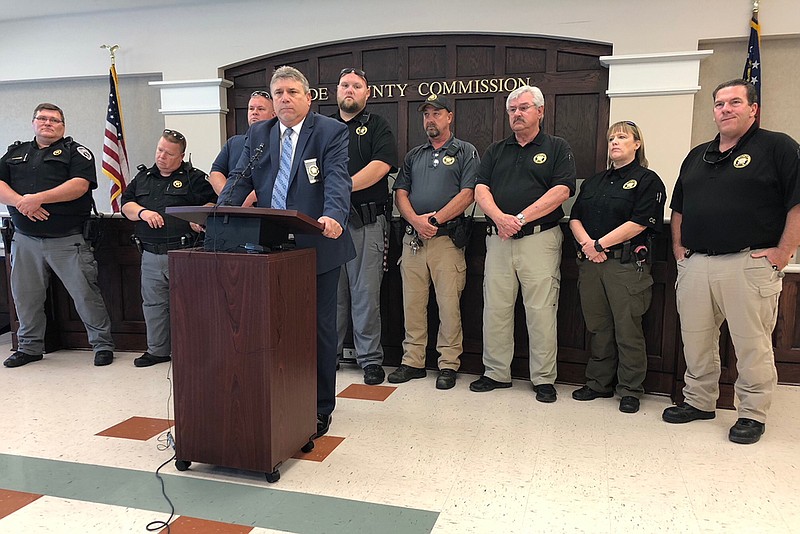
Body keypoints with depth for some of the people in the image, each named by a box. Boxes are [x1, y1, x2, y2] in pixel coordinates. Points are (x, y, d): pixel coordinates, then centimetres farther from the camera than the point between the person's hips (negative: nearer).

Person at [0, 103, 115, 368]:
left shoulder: (76, 152, 3)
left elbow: (80, 185, -14)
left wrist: (38, 198, -19)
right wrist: (21, 202, -14)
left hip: (67, 240, -4)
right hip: (25, 239, 5)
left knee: (85, 293, -4)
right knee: (25, 296, 12)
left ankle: (102, 344, 8)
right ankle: (29, 347, 28)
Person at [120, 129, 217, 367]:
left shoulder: (194, 178, 5)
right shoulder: (143, 178, 19)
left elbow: (213, 203, -2)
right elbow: (126, 205, 14)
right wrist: (142, 212, -7)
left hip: (184, 253, -5)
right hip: (151, 255, 5)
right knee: (153, 303, 10)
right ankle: (157, 350, 22)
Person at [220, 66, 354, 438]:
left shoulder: (331, 132, -3)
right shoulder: (258, 133, 12)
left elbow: (338, 179, -18)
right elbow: (241, 180, 5)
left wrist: (333, 216, -38)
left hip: (317, 247, -4)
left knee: (319, 329, 6)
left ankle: (320, 408, 21)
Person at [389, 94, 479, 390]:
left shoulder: (465, 152, 6)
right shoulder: (413, 155, 20)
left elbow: (467, 193, -6)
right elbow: (401, 192, 11)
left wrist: (436, 219, -13)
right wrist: (415, 220, -8)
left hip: (447, 239, -4)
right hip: (413, 239, 5)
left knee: (449, 304, -4)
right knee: (412, 303, 6)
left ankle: (449, 365, 7)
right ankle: (413, 361, 16)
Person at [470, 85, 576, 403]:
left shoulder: (557, 148, 7)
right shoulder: (495, 151, 18)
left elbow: (561, 191, -7)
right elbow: (481, 190, 6)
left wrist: (521, 218, -15)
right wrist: (499, 216, -15)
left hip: (540, 238, -3)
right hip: (498, 239, 4)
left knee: (541, 311, -3)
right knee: (495, 309, 5)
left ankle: (544, 379, 8)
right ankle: (496, 373, 17)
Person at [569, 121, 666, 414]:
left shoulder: (648, 180, 1)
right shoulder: (595, 181, 19)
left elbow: (638, 224, -11)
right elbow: (575, 217, 11)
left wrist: (600, 244, -12)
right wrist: (586, 243, -7)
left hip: (626, 265, -5)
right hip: (591, 262, 6)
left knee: (627, 329, 0)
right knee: (598, 327, 11)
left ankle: (630, 390, 12)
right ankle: (599, 384, 22)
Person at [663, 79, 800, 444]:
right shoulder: (697, 156, 18)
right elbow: (679, 207, 24)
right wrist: (678, 246, 13)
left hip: (748, 265, -5)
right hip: (694, 264, 6)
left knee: (752, 345, 3)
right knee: (695, 341, 13)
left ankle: (753, 414, 18)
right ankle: (698, 401, 28)